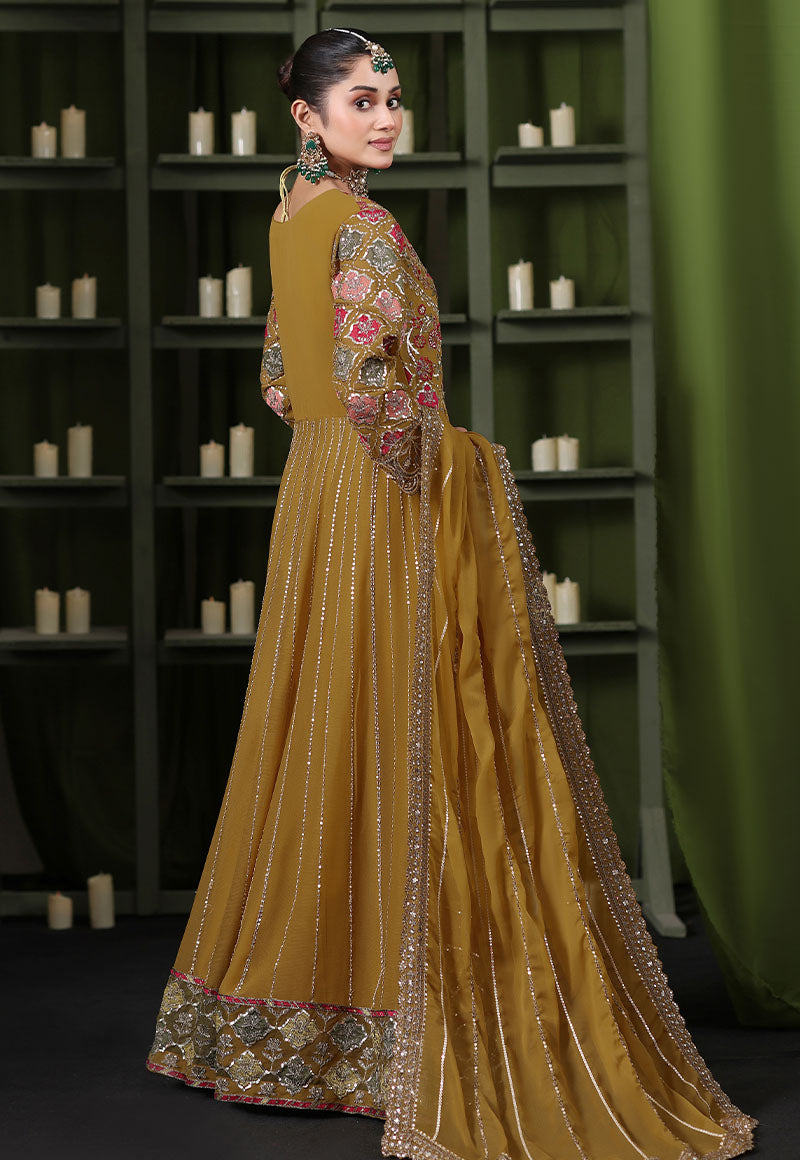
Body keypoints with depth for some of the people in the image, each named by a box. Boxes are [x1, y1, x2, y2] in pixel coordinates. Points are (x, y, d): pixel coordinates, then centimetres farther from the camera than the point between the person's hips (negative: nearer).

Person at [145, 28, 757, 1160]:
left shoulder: (292, 219, 13)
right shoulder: (363, 227, -15)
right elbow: (366, 378, -27)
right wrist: (417, 469, -15)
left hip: (318, 489, 9)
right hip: (386, 506, -9)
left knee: (324, 739, 15)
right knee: (410, 754, -4)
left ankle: (283, 1010, 26)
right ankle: (404, 1041, 3)